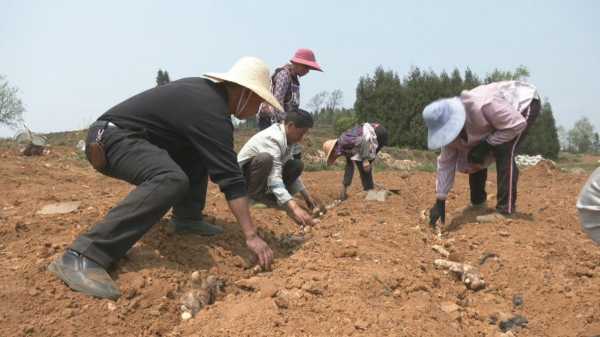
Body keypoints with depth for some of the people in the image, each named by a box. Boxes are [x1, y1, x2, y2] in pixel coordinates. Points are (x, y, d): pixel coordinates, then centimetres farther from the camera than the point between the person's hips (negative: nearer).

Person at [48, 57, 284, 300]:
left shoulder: (207, 89, 9)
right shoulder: (211, 111, -20)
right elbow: (230, 178, -24)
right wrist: (251, 235, -23)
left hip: (123, 134, 10)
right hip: (111, 137, -10)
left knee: (200, 151, 15)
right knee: (171, 179, -35)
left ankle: (187, 218, 13)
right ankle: (81, 257, -34)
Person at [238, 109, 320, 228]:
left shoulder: (286, 138, -2)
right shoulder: (273, 138, -30)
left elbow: (291, 169, 8)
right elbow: (274, 178, -40)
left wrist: (306, 194, 3)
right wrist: (293, 207, -50)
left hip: (261, 175, 9)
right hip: (243, 173, -9)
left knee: (297, 166, -3)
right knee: (265, 158, -37)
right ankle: (255, 195, -18)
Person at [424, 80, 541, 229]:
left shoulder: (482, 105, -42)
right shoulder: (450, 125, -18)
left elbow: (517, 125, -30)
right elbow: (446, 163, -11)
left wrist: (486, 144, -30)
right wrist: (440, 202, -12)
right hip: (502, 114, 7)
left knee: (504, 152, -26)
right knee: (474, 157, -1)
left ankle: (506, 210, -21)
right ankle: (477, 202, 17)